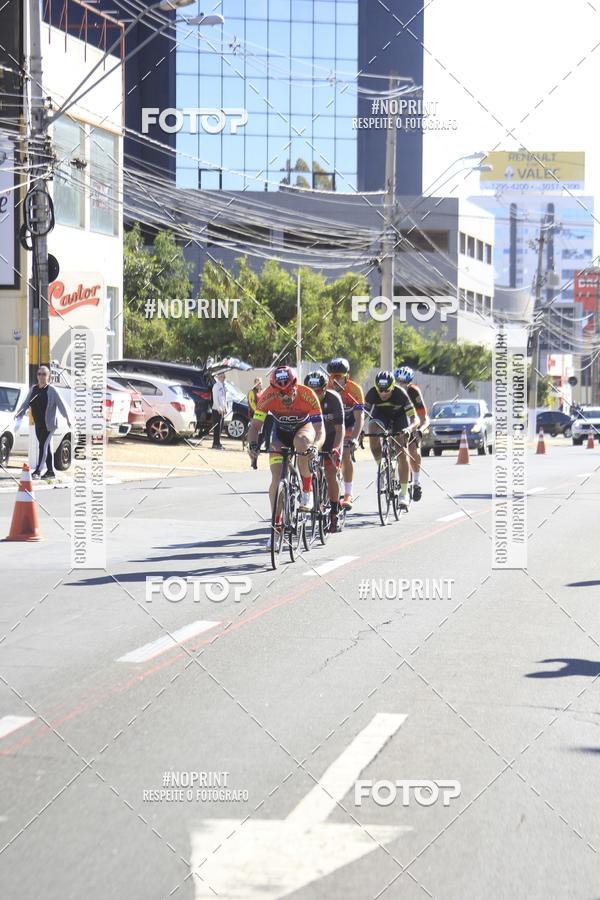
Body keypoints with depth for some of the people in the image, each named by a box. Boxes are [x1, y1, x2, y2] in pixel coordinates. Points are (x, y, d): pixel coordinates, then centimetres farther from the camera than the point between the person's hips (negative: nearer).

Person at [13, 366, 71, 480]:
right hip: (38, 424, 6)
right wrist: (19, 413, -4)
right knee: (47, 447, 10)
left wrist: (67, 418, -20)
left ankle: (38, 470, -14)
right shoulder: (34, 389, 10)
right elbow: (26, 403, 10)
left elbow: (61, 405, -12)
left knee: (43, 446, -12)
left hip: (49, 424, -6)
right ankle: (50, 471, 15)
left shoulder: (52, 390, -7)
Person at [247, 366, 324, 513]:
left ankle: (307, 490, -22)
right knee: (277, 478, -13)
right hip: (280, 432, 2)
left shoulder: (308, 395, -33)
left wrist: (315, 447, -54)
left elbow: (320, 430, -33)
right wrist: (253, 444, -47)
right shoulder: (268, 396, -29)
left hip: (304, 427, -2)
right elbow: (255, 425, -26)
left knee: (301, 441, -38)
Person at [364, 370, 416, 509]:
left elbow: (414, 419, -33)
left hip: (399, 416, -2)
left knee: (402, 453, -11)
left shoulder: (400, 394, -33)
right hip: (380, 414, 2)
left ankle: (404, 494, -5)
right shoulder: (371, 394, -29)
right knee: (372, 435, -31)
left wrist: (409, 429, -53)